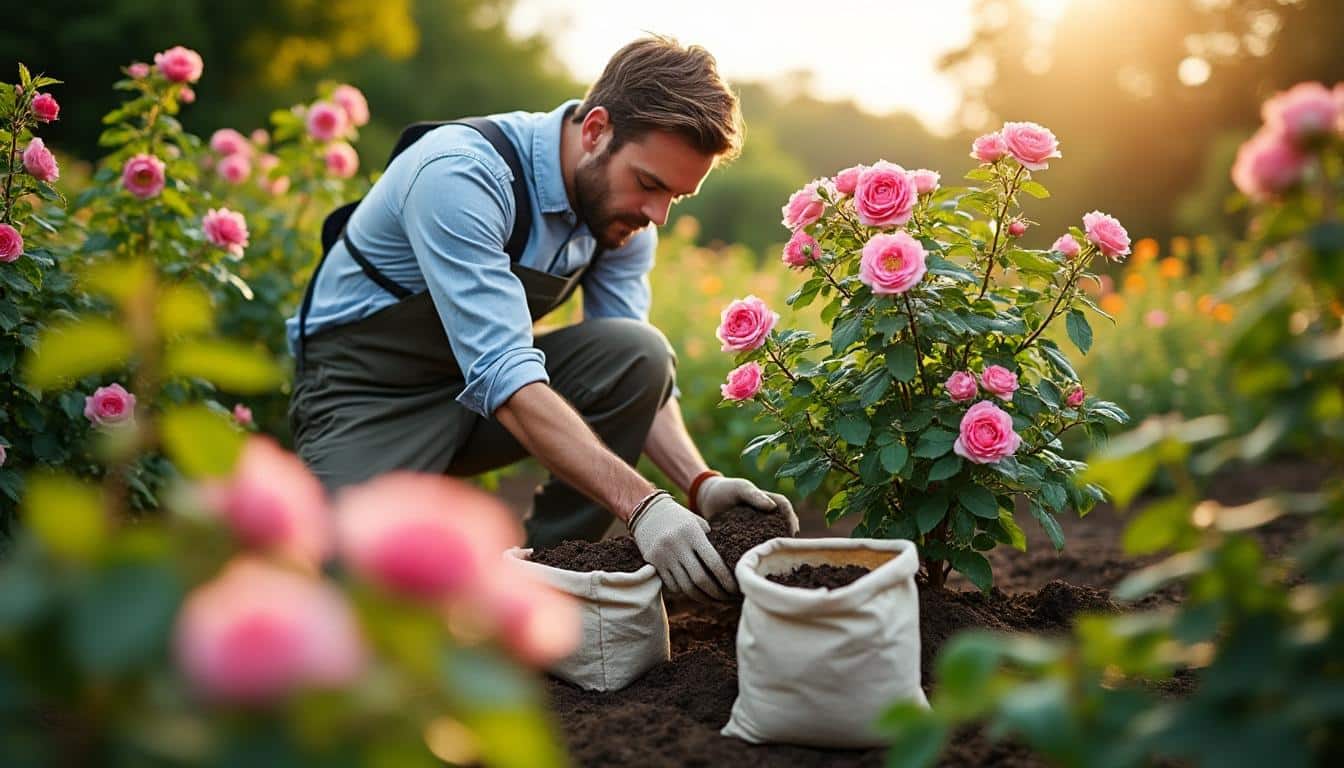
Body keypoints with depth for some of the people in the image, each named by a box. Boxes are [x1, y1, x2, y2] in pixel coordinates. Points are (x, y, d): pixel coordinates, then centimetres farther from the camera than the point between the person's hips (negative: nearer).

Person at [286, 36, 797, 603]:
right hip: (369, 387, -6)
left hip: (490, 371, 6)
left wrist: (702, 485, -23)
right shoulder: (461, 173, -30)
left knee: (639, 352, -22)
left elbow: (637, 379, -4)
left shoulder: (623, 213, -7)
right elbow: (503, 376, -38)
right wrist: (642, 504, -45)